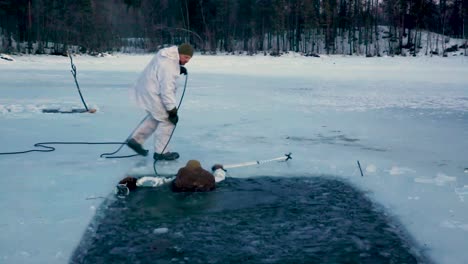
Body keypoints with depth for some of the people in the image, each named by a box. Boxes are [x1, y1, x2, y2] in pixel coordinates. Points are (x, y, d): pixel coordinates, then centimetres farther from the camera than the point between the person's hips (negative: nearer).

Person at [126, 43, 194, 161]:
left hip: (145, 90, 10)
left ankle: (135, 140, 27)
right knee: (167, 121, -1)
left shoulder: (166, 54, 2)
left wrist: (179, 69, 3)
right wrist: (172, 110, -23)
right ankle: (161, 152, 7)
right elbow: (167, 90, -28)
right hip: (151, 94, -10)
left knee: (155, 117, 25)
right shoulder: (169, 66, -28)